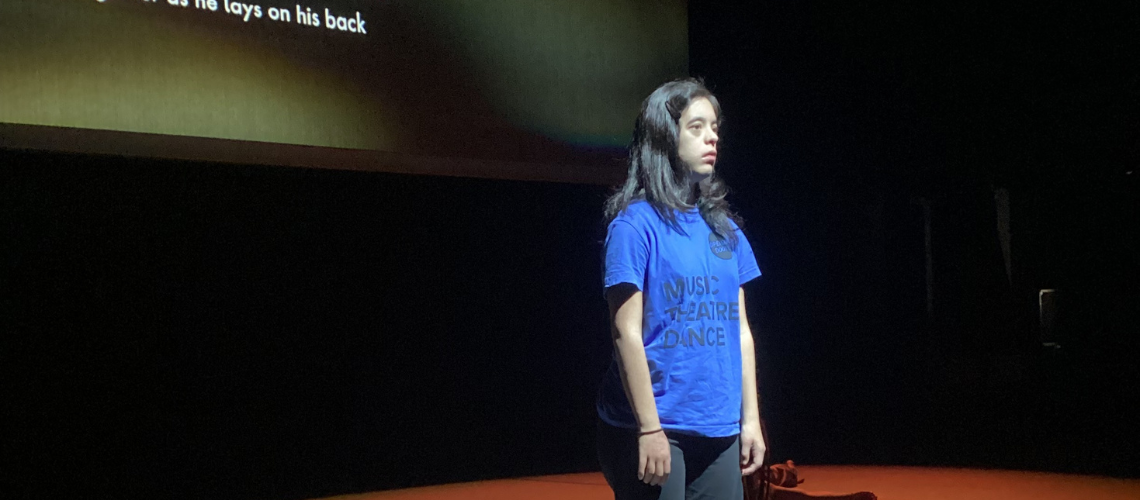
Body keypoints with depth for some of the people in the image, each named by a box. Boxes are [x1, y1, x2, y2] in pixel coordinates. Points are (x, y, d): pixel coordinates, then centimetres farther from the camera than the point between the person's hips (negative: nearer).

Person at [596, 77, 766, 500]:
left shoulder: (724, 227, 11)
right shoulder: (636, 223, -8)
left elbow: (739, 329, 13)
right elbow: (627, 334, -12)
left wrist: (750, 418, 10)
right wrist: (650, 429, -15)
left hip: (719, 433, 6)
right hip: (654, 431, -6)